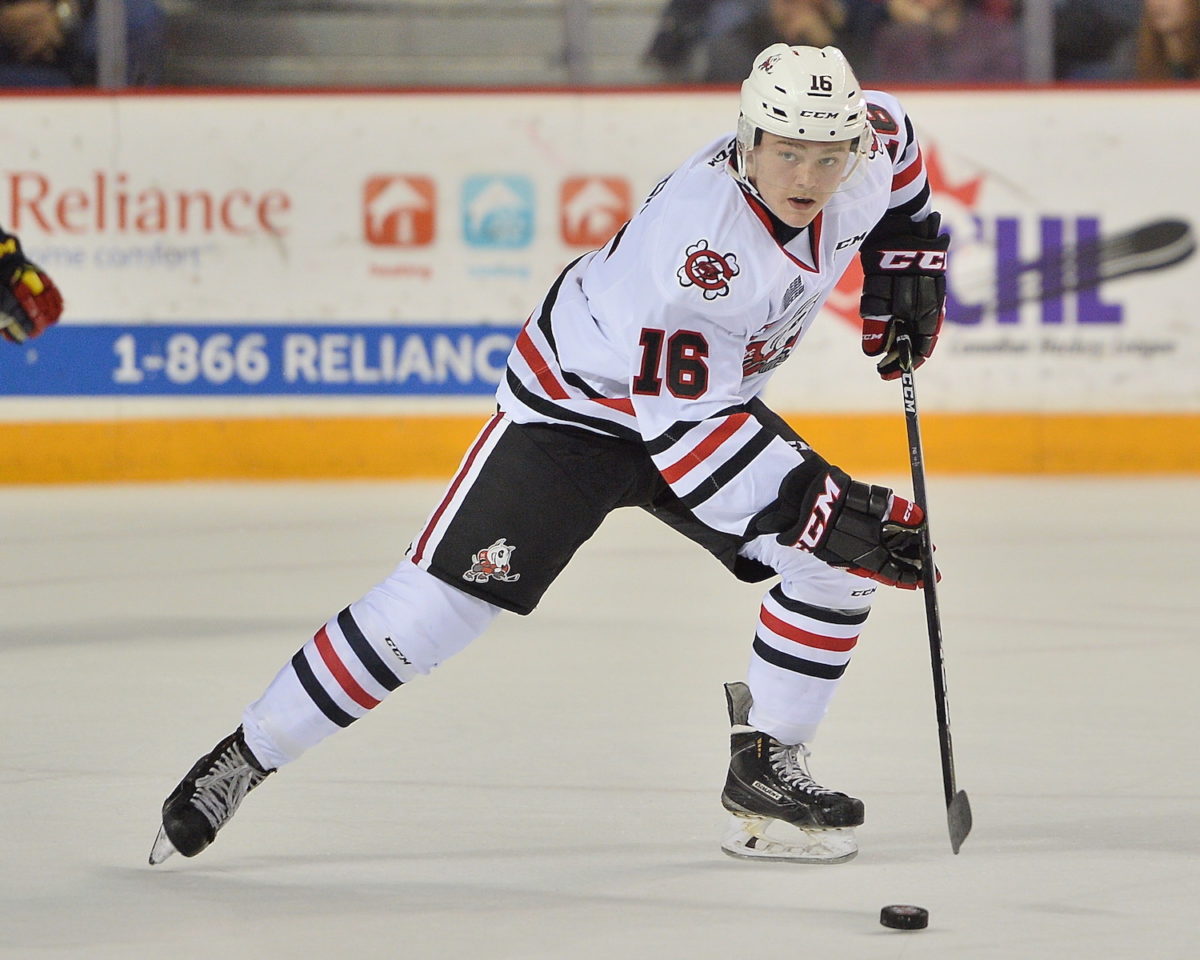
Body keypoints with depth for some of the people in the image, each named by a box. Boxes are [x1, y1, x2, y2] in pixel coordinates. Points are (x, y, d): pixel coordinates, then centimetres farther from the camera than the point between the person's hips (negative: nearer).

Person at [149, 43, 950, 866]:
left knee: (842, 562, -8)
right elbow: (683, 429, -38)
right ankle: (244, 759, -1)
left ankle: (765, 768, 7)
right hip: (580, 403, -7)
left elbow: (892, 134, 11)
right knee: (445, 597, -12)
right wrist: (818, 509, -41)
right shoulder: (698, 237, -39)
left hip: (714, 396, 7)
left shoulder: (860, 163, -17)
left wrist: (907, 260, 2)